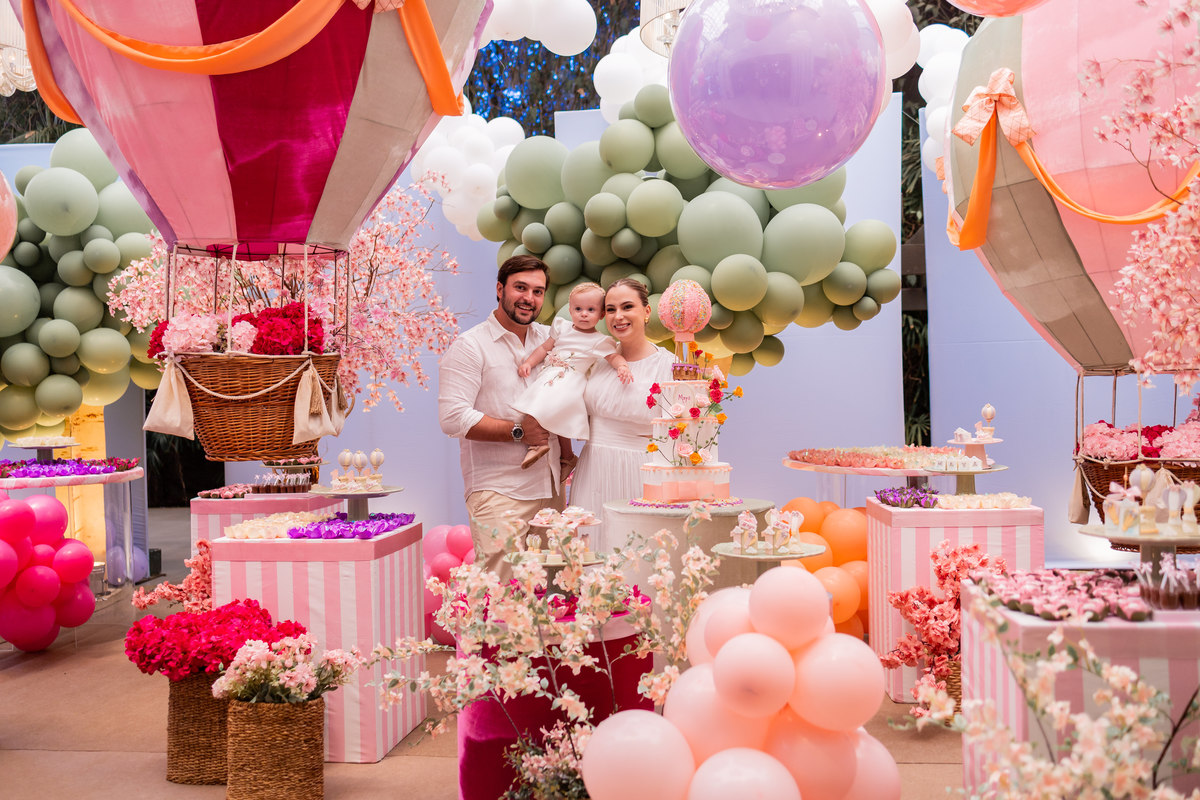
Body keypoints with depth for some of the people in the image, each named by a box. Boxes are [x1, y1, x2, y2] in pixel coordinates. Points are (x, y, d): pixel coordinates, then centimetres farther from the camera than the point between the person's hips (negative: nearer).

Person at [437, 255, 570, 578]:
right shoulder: (471, 345, -6)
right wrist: (518, 431, -14)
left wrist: (564, 450, 14)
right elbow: (454, 418, -15)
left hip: (551, 487, 6)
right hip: (498, 491, -6)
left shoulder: (550, 339, 13)